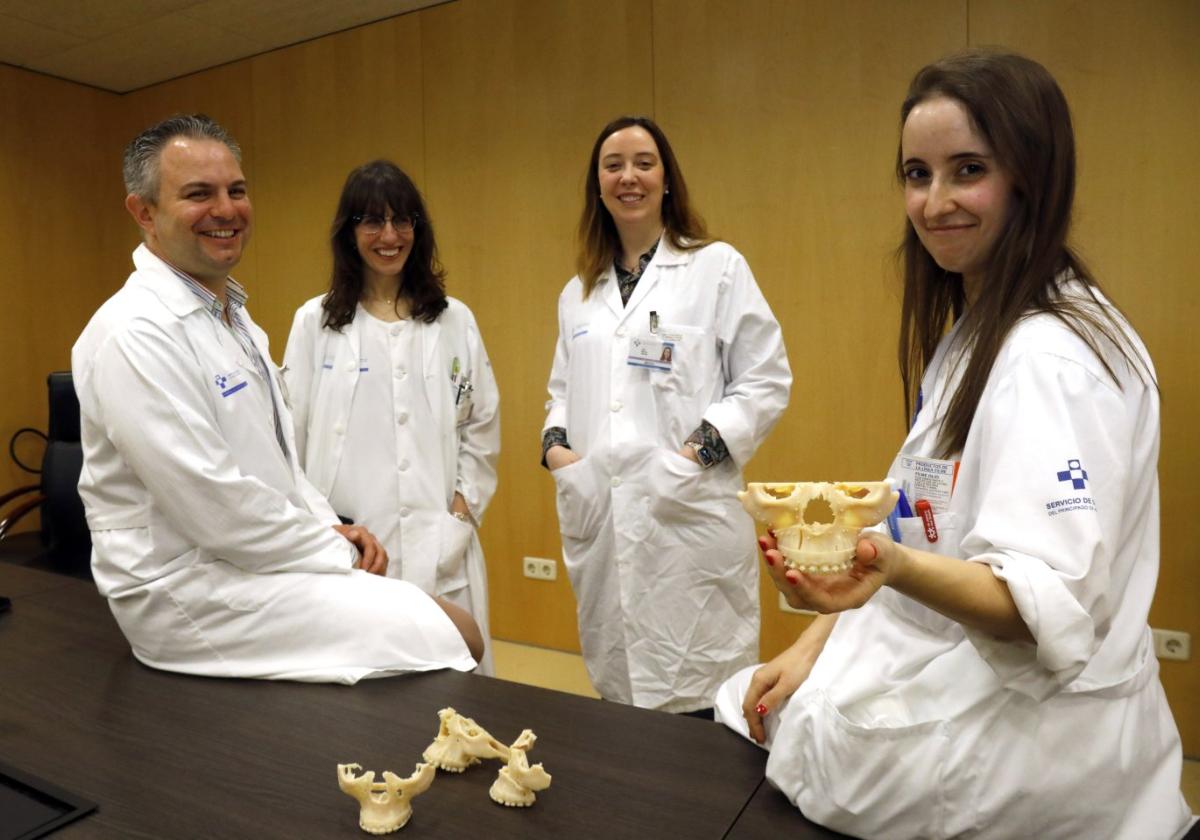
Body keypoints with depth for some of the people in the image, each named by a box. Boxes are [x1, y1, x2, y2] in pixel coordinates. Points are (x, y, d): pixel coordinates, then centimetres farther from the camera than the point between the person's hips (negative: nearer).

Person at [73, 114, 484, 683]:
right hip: (189, 592, -9)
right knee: (452, 637, -17)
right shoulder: (136, 332, -19)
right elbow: (213, 504, -24)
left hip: (251, 559, 9)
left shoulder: (232, 314, 13)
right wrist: (338, 551, -13)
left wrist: (328, 526, 2)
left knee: (450, 627, 1)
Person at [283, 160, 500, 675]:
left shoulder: (455, 321, 7)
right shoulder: (314, 322, 4)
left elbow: (482, 427, 10)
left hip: (439, 548, 1)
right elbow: (291, 433, 4)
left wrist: (463, 508, 1)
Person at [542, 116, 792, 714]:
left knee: (696, 693, 0)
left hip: (688, 515, -4)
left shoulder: (718, 267, 1)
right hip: (599, 520, 5)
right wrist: (554, 442, 3)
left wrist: (704, 447, -14)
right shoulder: (578, 293, 17)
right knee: (616, 683, 13)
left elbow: (766, 380, -2)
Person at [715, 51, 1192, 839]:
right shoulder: (977, 328, 7)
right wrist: (817, 638, 2)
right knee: (741, 708, 14)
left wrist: (894, 568, -45)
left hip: (1031, 734, -8)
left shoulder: (1048, 356, -23)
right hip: (971, 682, 8)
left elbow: (1047, 607, -28)